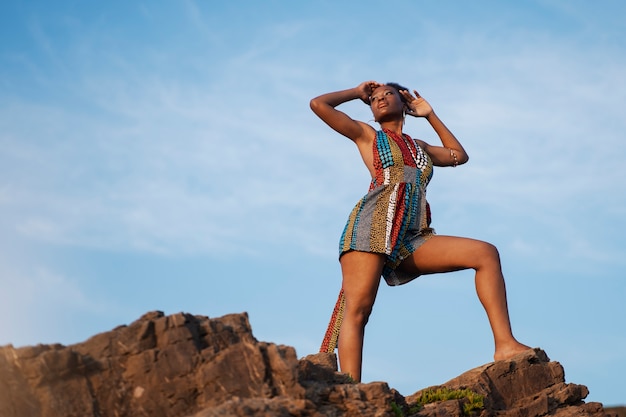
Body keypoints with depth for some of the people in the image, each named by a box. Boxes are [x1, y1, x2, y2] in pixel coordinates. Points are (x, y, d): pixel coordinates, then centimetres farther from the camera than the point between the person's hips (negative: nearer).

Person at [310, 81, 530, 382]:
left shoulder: (419, 147, 33)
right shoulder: (367, 136, 21)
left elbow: (459, 155, 46)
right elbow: (318, 104, 14)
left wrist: (429, 114, 42)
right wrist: (357, 93, 29)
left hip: (410, 240, 4)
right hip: (372, 225, -4)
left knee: (486, 253, -12)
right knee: (356, 310, -21)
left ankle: (505, 344, -20)